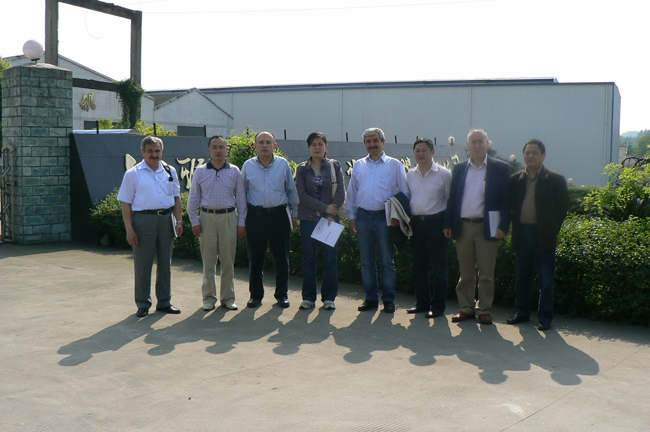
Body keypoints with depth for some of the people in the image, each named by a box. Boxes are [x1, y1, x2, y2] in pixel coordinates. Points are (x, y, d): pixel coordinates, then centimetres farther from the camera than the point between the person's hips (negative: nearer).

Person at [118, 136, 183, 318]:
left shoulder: (170, 171, 12)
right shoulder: (133, 174, 0)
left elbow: (176, 198, 17)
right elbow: (126, 203, -3)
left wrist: (179, 221, 7)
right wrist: (129, 229, -9)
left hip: (167, 219, 4)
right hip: (144, 219, -4)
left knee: (165, 263, 10)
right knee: (142, 265, 1)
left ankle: (164, 302, 22)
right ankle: (143, 304, 12)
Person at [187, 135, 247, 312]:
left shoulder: (235, 171, 7)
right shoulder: (200, 172, 5)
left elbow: (241, 199, 9)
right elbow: (193, 199, 8)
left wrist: (241, 222, 4)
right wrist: (194, 222, 1)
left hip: (229, 218, 0)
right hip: (207, 218, 0)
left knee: (228, 261, 4)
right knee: (208, 261, 2)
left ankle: (228, 297, 14)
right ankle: (209, 297, 12)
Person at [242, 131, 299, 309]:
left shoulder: (283, 164, 4)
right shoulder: (248, 166, 5)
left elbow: (291, 191, 11)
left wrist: (294, 214, 12)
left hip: (279, 214, 0)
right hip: (255, 215, 0)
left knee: (281, 257, 4)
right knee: (255, 257, 5)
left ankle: (282, 294, 17)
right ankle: (256, 294, 18)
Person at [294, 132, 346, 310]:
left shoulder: (335, 166, 6)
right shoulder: (302, 169, 6)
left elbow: (341, 192, 0)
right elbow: (302, 195, -3)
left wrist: (331, 213, -12)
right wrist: (324, 207, -12)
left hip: (330, 218, 0)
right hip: (308, 219, 0)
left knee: (330, 259, 0)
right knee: (308, 259, 4)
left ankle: (329, 297, 10)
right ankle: (308, 297, 13)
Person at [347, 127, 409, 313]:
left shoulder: (394, 165, 5)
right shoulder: (358, 165, 13)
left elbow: (404, 192, 6)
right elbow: (351, 193, 16)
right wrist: (351, 216, 10)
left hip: (385, 217, -3)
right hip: (363, 216, 3)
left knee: (387, 261, 2)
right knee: (366, 261, 7)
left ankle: (388, 300, 10)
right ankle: (371, 298, 16)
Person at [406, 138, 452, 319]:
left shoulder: (443, 174, -1)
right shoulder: (410, 174, 13)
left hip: (436, 222, -5)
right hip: (416, 223, 5)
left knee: (439, 266, 0)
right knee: (418, 266, 10)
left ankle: (437, 305, 9)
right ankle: (422, 302, 22)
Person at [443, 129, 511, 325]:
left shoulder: (500, 169, 3)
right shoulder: (459, 169, 12)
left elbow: (506, 200, -1)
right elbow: (452, 198, 11)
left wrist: (503, 227, -10)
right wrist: (448, 224, 4)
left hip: (487, 227, -3)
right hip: (463, 226, 3)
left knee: (486, 273, 4)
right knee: (465, 272, 9)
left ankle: (484, 310, 14)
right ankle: (466, 308, 18)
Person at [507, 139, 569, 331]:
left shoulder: (555, 180, -1)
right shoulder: (515, 179, 9)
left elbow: (563, 207, -1)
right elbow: (510, 205, 13)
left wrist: (552, 230, -5)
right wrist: (514, 227, 4)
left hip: (544, 236, -3)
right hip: (521, 234, 4)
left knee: (546, 279, 3)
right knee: (522, 276, 12)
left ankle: (545, 317, 11)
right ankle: (521, 312, 24)